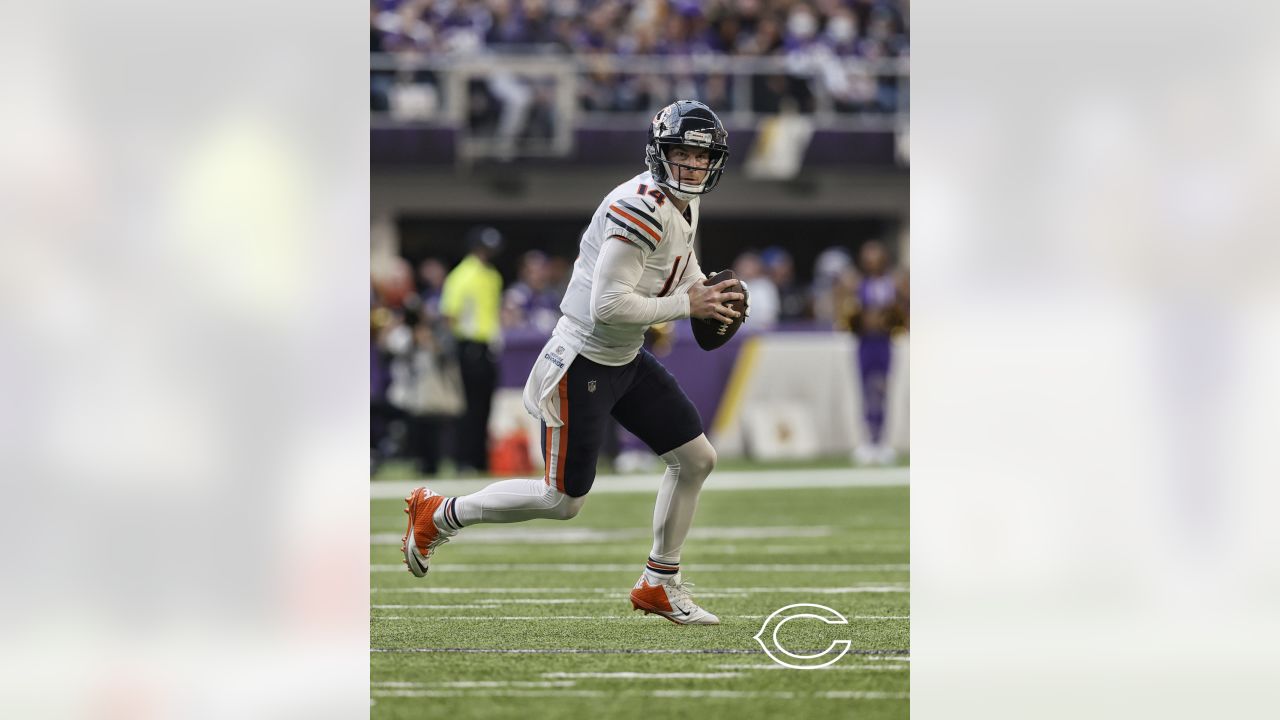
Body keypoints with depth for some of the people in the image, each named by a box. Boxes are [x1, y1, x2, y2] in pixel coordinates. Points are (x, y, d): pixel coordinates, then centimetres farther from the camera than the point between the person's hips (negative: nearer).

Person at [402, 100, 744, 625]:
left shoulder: (684, 205, 5)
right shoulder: (641, 208, -27)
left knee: (696, 459, 7)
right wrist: (687, 306, -24)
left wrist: (706, 292, 3)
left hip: (627, 361, 9)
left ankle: (659, 585, 20)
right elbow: (609, 305, -31)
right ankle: (438, 515, 18)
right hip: (583, 363, -9)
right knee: (563, 500, -1)